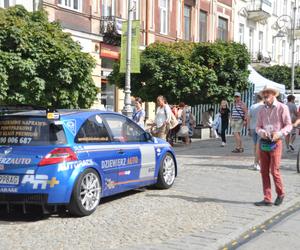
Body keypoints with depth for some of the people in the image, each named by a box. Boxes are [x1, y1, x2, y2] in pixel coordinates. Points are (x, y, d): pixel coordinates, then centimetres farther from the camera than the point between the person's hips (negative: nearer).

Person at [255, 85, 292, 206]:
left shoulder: (282, 108, -5)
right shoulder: (262, 110, 9)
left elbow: (289, 125, -5)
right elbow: (258, 127, 10)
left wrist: (279, 133, -21)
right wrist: (261, 132, -12)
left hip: (275, 143, -5)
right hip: (263, 142, 5)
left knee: (274, 171, -5)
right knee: (264, 171, 4)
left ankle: (280, 194, 20)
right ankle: (267, 199, 11)